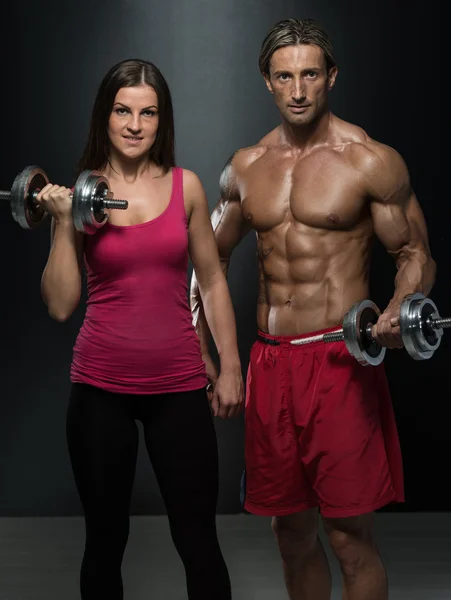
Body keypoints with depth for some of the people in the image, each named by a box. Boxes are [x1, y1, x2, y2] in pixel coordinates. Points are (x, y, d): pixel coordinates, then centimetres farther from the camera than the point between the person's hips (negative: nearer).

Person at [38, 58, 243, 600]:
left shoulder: (185, 186, 3)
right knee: (104, 539, 12)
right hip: (101, 386, 0)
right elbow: (60, 305, -4)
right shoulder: (78, 193, 0)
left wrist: (230, 368, 7)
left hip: (178, 384, 1)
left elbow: (212, 282, 10)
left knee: (198, 539, 4)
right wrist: (62, 223, -13)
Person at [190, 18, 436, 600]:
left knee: (350, 536, -4)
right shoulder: (245, 167, 10)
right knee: (291, 531, 14)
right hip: (269, 363, 5)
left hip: (340, 362, -5)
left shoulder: (370, 161, -5)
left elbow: (416, 254, -1)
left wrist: (396, 313, -22)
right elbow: (212, 257, 21)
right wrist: (199, 349, 16)